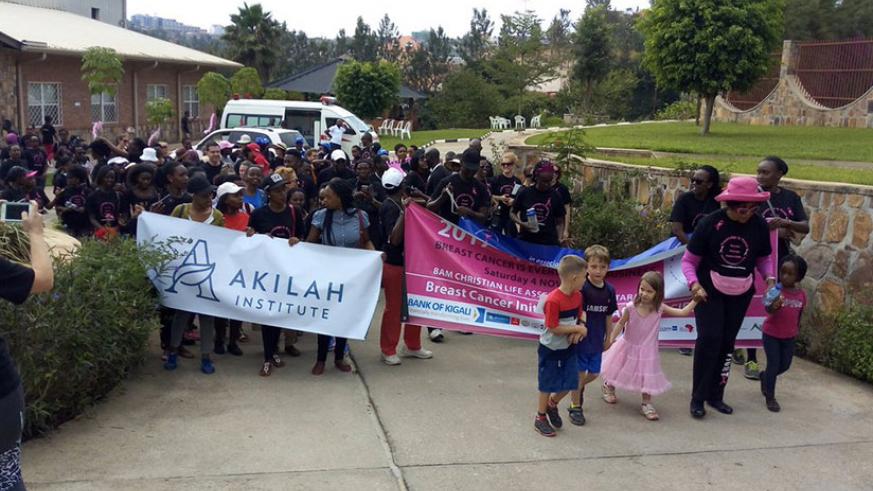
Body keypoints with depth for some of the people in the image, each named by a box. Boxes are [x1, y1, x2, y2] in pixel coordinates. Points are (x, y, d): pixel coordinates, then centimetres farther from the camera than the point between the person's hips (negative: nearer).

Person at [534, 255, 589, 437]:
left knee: (571, 383, 11)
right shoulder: (553, 300, -28)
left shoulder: (578, 295, -4)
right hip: (550, 349, -7)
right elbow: (553, 328, -25)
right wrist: (578, 329, -18)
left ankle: (552, 404, 39)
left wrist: (580, 329, -13)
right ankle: (540, 418, 26)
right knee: (548, 385, 7)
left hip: (568, 348, 7)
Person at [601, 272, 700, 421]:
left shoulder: (660, 308, -18)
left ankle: (646, 404, 18)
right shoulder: (631, 307, -23)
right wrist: (611, 338, -18)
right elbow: (621, 323, -12)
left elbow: (682, 312, -16)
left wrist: (695, 300, -23)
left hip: (647, 351, 1)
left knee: (648, 377, 1)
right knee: (619, 371, 20)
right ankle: (608, 387, 48)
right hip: (628, 347, -1)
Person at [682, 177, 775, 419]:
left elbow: (763, 258, 8)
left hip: (740, 294, 3)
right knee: (709, 339, -13)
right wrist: (694, 284, -26)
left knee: (727, 343, 10)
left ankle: (715, 395, 24)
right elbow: (689, 260, -10)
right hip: (709, 292, -3)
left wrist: (770, 277, -10)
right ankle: (698, 398, -1)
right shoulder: (710, 224, -17)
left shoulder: (759, 226, -9)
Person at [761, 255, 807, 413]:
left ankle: (765, 377, 42)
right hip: (771, 335, -5)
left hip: (789, 336, 5)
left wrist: (796, 330, 14)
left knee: (785, 365, 13)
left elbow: (799, 313, 9)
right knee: (773, 364, -2)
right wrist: (774, 307, -55)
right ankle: (770, 397, 11)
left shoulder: (801, 294, -5)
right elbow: (769, 310, -33)